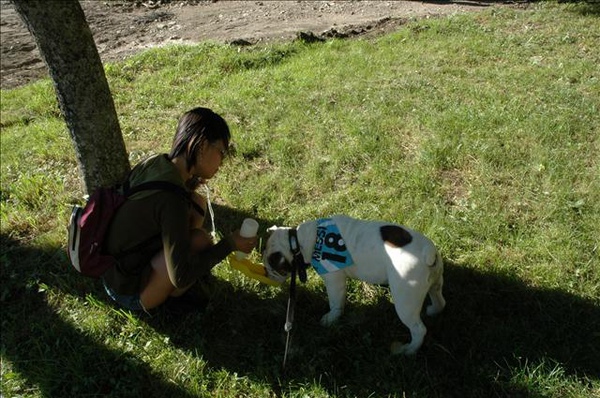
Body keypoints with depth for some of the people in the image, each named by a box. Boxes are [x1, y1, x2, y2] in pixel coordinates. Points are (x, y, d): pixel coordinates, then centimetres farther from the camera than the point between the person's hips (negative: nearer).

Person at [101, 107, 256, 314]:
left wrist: (189, 184, -2)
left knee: (197, 203, 2)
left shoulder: (155, 162, -9)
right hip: (129, 292, -8)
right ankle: (173, 297, 4)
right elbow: (181, 277, -28)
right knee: (200, 241, -23)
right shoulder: (171, 198, -32)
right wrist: (229, 244, -19)